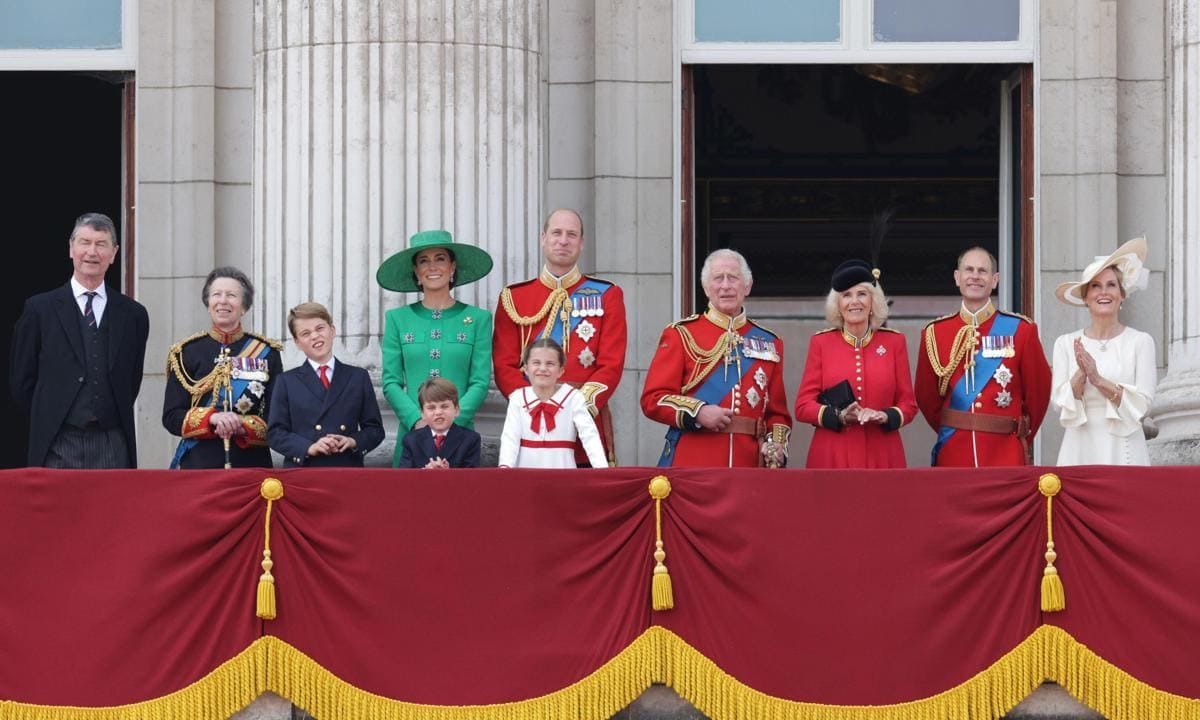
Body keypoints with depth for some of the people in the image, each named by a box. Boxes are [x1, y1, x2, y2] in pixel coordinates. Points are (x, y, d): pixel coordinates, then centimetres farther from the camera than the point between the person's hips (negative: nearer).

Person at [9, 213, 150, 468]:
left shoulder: (133, 314, 9)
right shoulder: (40, 309, 3)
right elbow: (21, 381, 6)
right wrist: (49, 421, 5)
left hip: (112, 447, 2)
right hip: (59, 447, -1)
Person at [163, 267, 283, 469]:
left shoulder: (267, 353, 6)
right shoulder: (187, 353, 6)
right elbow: (171, 417, 2)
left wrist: (241, 426, -15)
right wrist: (212, 418, -15)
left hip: (252, 464, 0)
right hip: (198, 465, 0)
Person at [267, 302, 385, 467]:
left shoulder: (358, 378, 13)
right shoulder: (286, 382, 10)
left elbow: (375, 429, 12)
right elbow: (275, 433, 3)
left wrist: (354, 442, -9)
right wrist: (309, 448, -12)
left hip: (348, 473, 1)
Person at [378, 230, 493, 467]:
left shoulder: (477, 319, 6)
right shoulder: (397, 319, 9)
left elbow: (480, 384, 1)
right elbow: (391, 382, 4)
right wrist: (417, 421, -11)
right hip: (411, 432, 1)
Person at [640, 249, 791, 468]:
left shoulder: (769, 343, 15)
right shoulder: (681, 335, 6)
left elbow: (777, 411, 17)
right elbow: (653, 399, -1)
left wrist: (776, 445, -3)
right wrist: (698, 412, -15)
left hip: (749, 466, 3)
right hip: (691, 464, -3)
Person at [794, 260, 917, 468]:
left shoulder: (894, 342, 6)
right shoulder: (821, 342, 4)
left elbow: (908, 405, 7)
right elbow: (803, 406, 1)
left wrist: (885, 416, -13)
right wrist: (839, 415, -16)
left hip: (881, 457, 1)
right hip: (832, 458, -1)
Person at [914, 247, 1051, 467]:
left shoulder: (1020, 330, 1)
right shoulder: (934, 333, 6)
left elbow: (1038, 391, 8)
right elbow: (926, 396, 15)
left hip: (1006, 455, -1)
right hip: (953, 456, 1)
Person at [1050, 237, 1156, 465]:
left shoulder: (1141, 342, 1)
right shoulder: (1066, 344, 6)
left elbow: (1142, 403, -5)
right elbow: (1060, 402, 1)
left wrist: (1099, 380, -15)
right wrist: (1081, 374, -15)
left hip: (1124, 450, -1)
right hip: (1080, 449, 1)